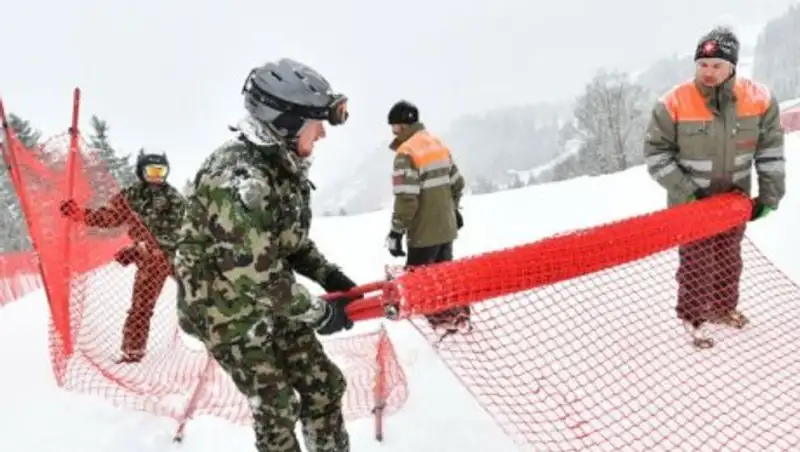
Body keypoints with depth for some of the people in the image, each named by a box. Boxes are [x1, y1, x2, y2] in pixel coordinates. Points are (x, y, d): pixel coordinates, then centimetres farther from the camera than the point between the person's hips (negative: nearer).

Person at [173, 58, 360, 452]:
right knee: (276, 406, 3)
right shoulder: (237, 177, -30)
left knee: (324, 387, 11)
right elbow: (257, 272, -31)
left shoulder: (283, 164, 0)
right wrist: (320, 313, -20)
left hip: (273, 298, 8)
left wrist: (328, 275, -2)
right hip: (229, 308, -8)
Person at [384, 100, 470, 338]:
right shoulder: (437, 144, 8)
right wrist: (453, 209, 28)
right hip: (446, 226, 8)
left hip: (425, 231, -8)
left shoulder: (406, 152, -18)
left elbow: (406, 199, -24)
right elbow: (457, 182, 16)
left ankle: (440, 322, 3)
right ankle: (458, 317, 29)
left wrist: (396, 232, -17)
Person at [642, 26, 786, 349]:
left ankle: (723, 307, 45)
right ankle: (693, 316, 29)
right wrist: (685, 192, -18)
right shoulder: (674, 104, -22)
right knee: (696, 263, 6)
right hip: (691, 203, -3)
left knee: (729, 259, 21)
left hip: (735, 199, 4)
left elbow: (771, 150, -2)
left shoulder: (759, 100, -13)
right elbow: (656, 153, -14)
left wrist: (770, 195, -3)